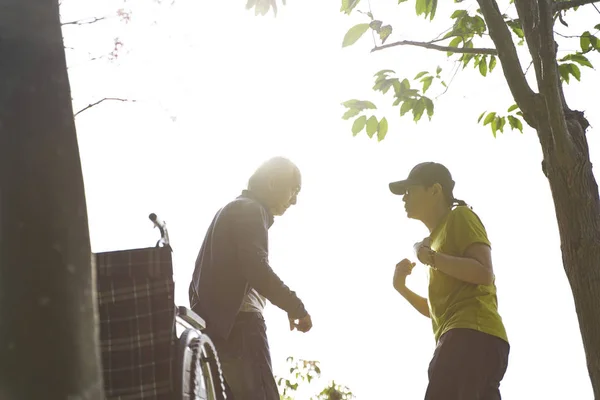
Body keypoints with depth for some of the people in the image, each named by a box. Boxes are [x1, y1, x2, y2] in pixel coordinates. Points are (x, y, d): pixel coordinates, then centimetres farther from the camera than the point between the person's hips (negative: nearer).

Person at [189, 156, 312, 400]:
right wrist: (295, 306, -15)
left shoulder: (232, 210, 28)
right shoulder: (250, 210, -3)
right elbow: (255, 268, -17)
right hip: (238, 319, -10)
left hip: (215, 320, 10)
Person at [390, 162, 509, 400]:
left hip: (472, 336, -9)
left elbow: (484, 274, -9)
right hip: (461, 339, 9)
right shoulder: (438, 236, 32)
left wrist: (431, 258, -5)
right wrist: (401, 286, 23)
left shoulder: (460, 217, 8)